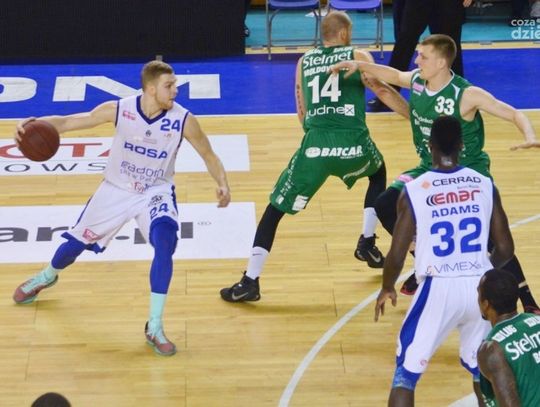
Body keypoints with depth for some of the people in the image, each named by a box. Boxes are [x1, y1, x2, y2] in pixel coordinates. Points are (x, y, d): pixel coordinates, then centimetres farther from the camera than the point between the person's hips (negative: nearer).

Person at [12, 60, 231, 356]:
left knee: (165, 245, -28)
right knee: (76, 243, 14)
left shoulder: (183, 120, -22)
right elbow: (68, 122, -14)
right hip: (116, 189, 1)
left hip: (156, 193, -1)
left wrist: (222, 184, -26)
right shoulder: (119, 110, -22)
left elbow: (209, 156, -7)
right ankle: (46, 277, 51)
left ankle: (155, 327, -18)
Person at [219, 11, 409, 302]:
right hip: (353, 144, 0)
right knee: (378, 174, 35)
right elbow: (385, 93, 4)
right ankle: (367, 243, 29)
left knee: (274, 210, 9)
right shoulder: (357, 57, 13)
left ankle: (250, 282, 0)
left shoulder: (304, 62, 21)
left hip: (316, 144, 1)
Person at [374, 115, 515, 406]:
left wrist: (386, 289, 16)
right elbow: (505, 249, 6)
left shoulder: (413, 191, -6)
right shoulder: (485, 185, 2)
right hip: (479, 288, 3)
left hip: (438, 289, -3)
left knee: (406, 373, 10)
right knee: (481, 367, 27)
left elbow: (396, 257, -5)